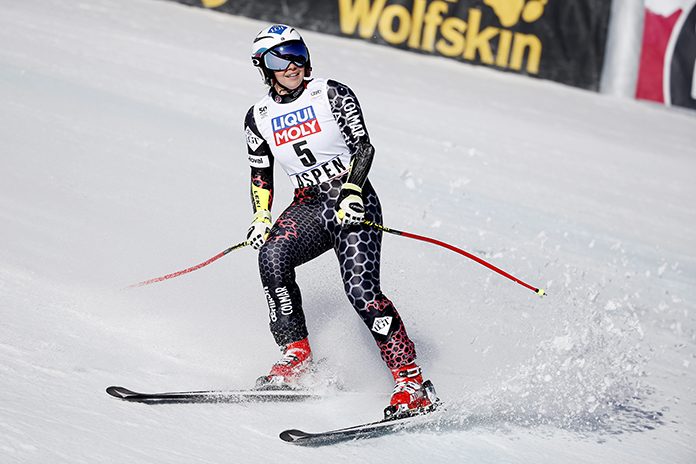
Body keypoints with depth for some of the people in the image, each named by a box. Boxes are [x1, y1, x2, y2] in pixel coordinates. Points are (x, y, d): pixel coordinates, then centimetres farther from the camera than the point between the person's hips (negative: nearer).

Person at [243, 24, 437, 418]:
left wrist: (352, 191, -22)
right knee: (272, 256, -27)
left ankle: (412, 381, -18)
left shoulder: (332, 95, -3)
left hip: (353, 202, -4)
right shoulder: (259, 117, 9)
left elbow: (364, 145, -7)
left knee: (361, 289, -21)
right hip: (309, 206, 4)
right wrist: (261, 219, 0)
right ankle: (297, 354, -17)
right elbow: (261, 177, 16)